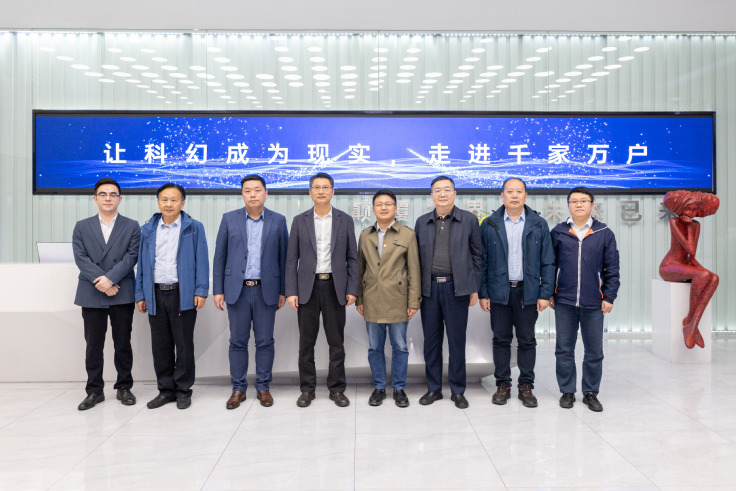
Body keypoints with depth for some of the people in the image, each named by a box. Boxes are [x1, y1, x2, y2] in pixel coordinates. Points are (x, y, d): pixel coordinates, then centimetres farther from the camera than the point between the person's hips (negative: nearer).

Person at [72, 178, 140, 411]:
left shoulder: (132, 227, 6)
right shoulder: (82, 227, 10)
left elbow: (131, 256, -5)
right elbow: (80, 258, -1)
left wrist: (110, 278, -17)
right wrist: (99, 281, -14)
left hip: (122, 294, -1)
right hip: (91, 294, 1)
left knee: (123, 343, 7)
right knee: (93, 345, 7)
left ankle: (124, 387, 19)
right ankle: (94, 390, 18)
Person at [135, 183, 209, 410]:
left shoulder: (194, 228, 2)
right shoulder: (147, 230, 12)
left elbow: (201, 261, -2)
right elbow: (142, 263, 12)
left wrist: (201, 291, -10)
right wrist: (140, 294, 8)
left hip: (183, 294, -3)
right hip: (155, 295, 4)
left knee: (184, 344, 4)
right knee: (160, 346, 10)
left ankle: (183, 390, 17)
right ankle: (166, 389, 23)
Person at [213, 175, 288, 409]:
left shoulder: (278, 221, 3)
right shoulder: (229, 219, 4)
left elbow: (283, 258, 5)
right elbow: (220, 257, 5)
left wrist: (283, 291, 3)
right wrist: (218, 290, 1)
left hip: (266, 290, 0)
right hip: (237, 289, 1)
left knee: (265, 341, 6)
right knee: (238, 341, 7)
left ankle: (263, 387, 20)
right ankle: (238, 388, 19)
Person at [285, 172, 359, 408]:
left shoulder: (345, 220, 5)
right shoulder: (299, 220, 5)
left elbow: (352, 258, 4)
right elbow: (292, 259, 3)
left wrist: (352, 289, -4)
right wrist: (291, 291, -4)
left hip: (335, 287, 0)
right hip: (308, 287, 0)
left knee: (336, 342, 6)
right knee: (306, 342, 7)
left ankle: (337, 389, 18)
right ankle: (307, 389, 20)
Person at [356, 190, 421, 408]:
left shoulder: (407, 234, 1)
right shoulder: (365, 235, 9)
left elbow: (414, 270, -1)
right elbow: (360, 268, 11)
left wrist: (413, 302, -5)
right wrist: (358, 299, 7)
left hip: (397, 300, -2)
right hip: (372, 301, 2)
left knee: (399, 347, 6)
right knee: (375, 347, 10)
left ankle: (399, 388, 22)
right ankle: (379, 387, 24)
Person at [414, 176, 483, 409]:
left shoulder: (469, 220, 1)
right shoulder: (422, 222, 8)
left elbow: (477, 255, 4)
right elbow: (417, 257, 10)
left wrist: (474, 288, 1)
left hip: (457, 288, -2)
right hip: (429, 287, 2)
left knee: (457, 341, 5)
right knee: (431, 340, 9)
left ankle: (458, 391, 19)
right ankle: (433, 388, 23)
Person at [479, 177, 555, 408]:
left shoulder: (539, 225, 4)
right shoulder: (489, 225, 3)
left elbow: (548, 262, 3)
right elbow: (483, 262, 3)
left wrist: (545, 294, -3)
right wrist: (483, 293, -2)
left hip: (528, 292, 0)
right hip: (499, 292, 0)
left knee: (527, 341, 8)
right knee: (501, 340, 7)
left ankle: (526, 387, 20)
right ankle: (503, 385, 20)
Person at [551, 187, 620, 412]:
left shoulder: (604, 233, 4)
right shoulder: (558, 232, 4)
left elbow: (612, 269, 5)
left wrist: (609, 297, -1)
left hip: (594, 304, 0)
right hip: (564, 302, 0)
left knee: (594, 351, 9)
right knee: (564, 350, 8)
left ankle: (590, 392, 24)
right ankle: (567, 391, 22)